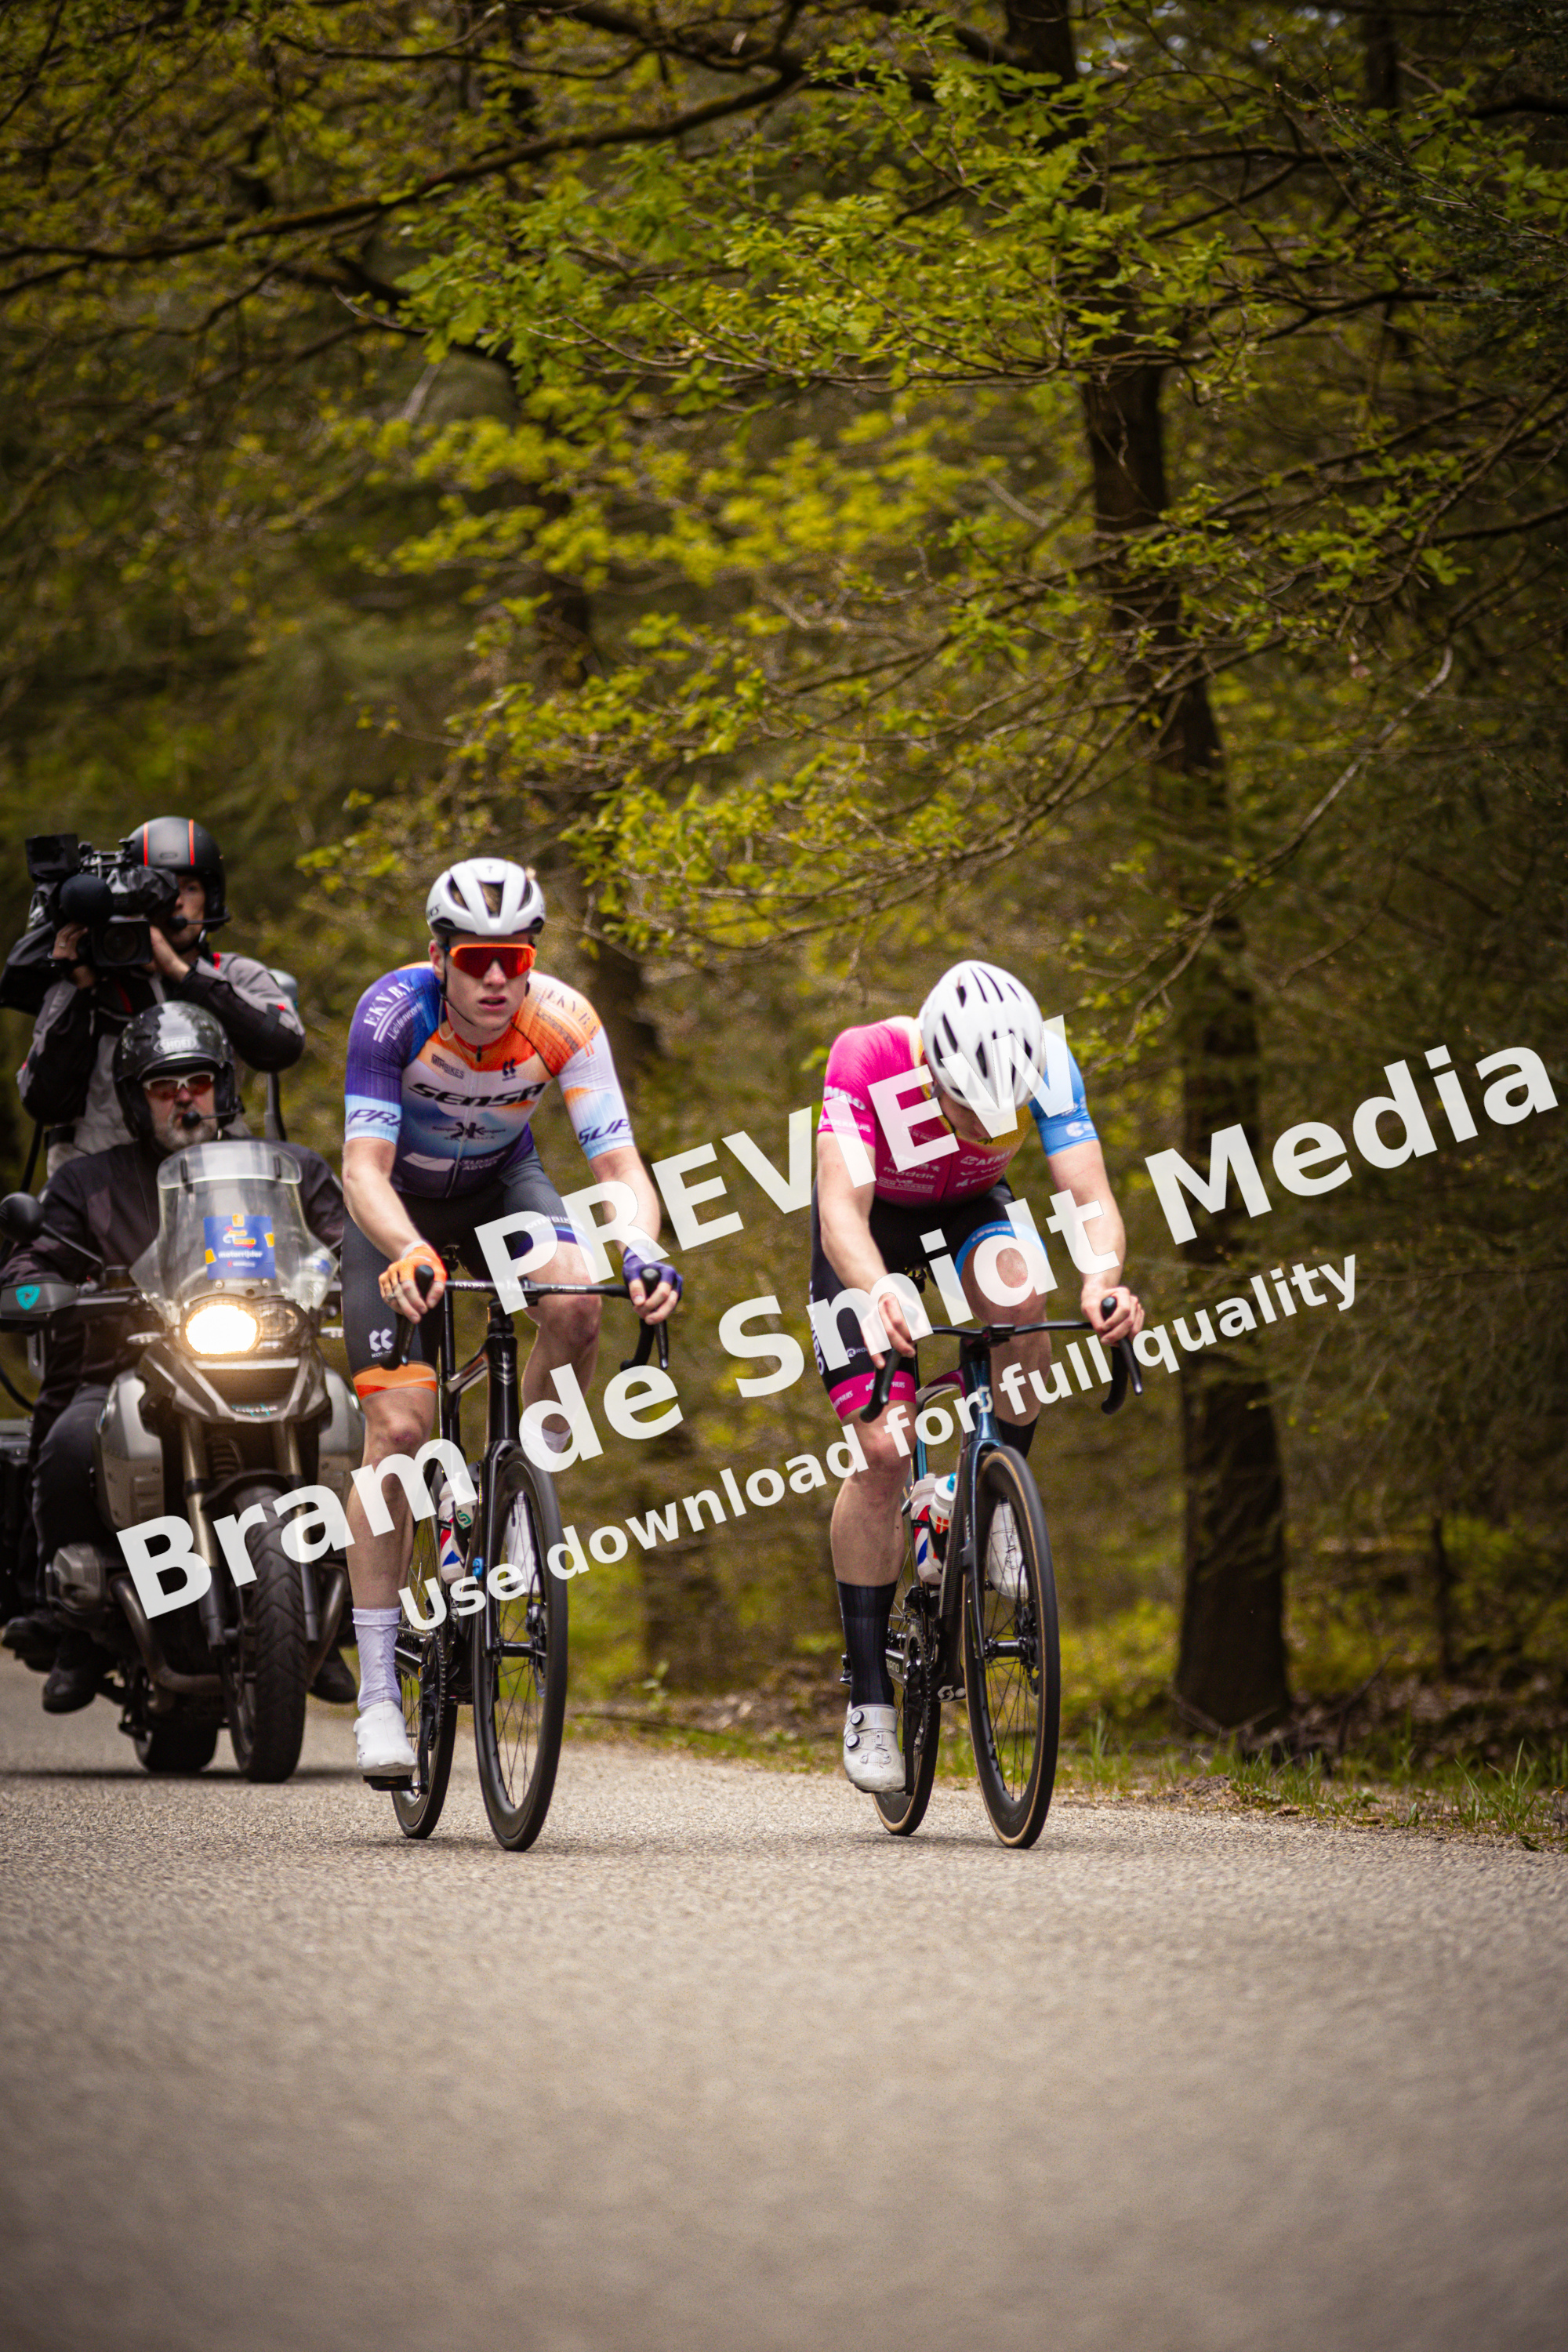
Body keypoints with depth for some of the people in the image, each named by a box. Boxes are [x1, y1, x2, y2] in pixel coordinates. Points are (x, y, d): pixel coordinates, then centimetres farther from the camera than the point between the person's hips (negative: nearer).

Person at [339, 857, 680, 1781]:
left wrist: (643, 1249, -49)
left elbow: (618, 1160, -28)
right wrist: (408, 1252, -56)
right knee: (398, 1427, -15)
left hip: (503, 1182, 2)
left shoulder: (564, 1020, -26)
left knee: (577, 1306, -32)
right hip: (400, 1204, -2)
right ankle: (379, 1692, -9)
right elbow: (365, 1166, -37)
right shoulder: (395, 1012, -31)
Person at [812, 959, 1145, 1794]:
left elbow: (1090, 1197, -35)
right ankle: (869, 1702, -4)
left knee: (1020, 1293, -34)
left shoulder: (1045, 1065, -31)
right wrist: (879, 1297, -65)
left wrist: (1102, 1279, -56)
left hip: (969, 1213, 2)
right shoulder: (866, 1063, -37)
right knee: (882, 1453, -13)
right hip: (871, 1228, -2)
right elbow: (842, 1209, -45)